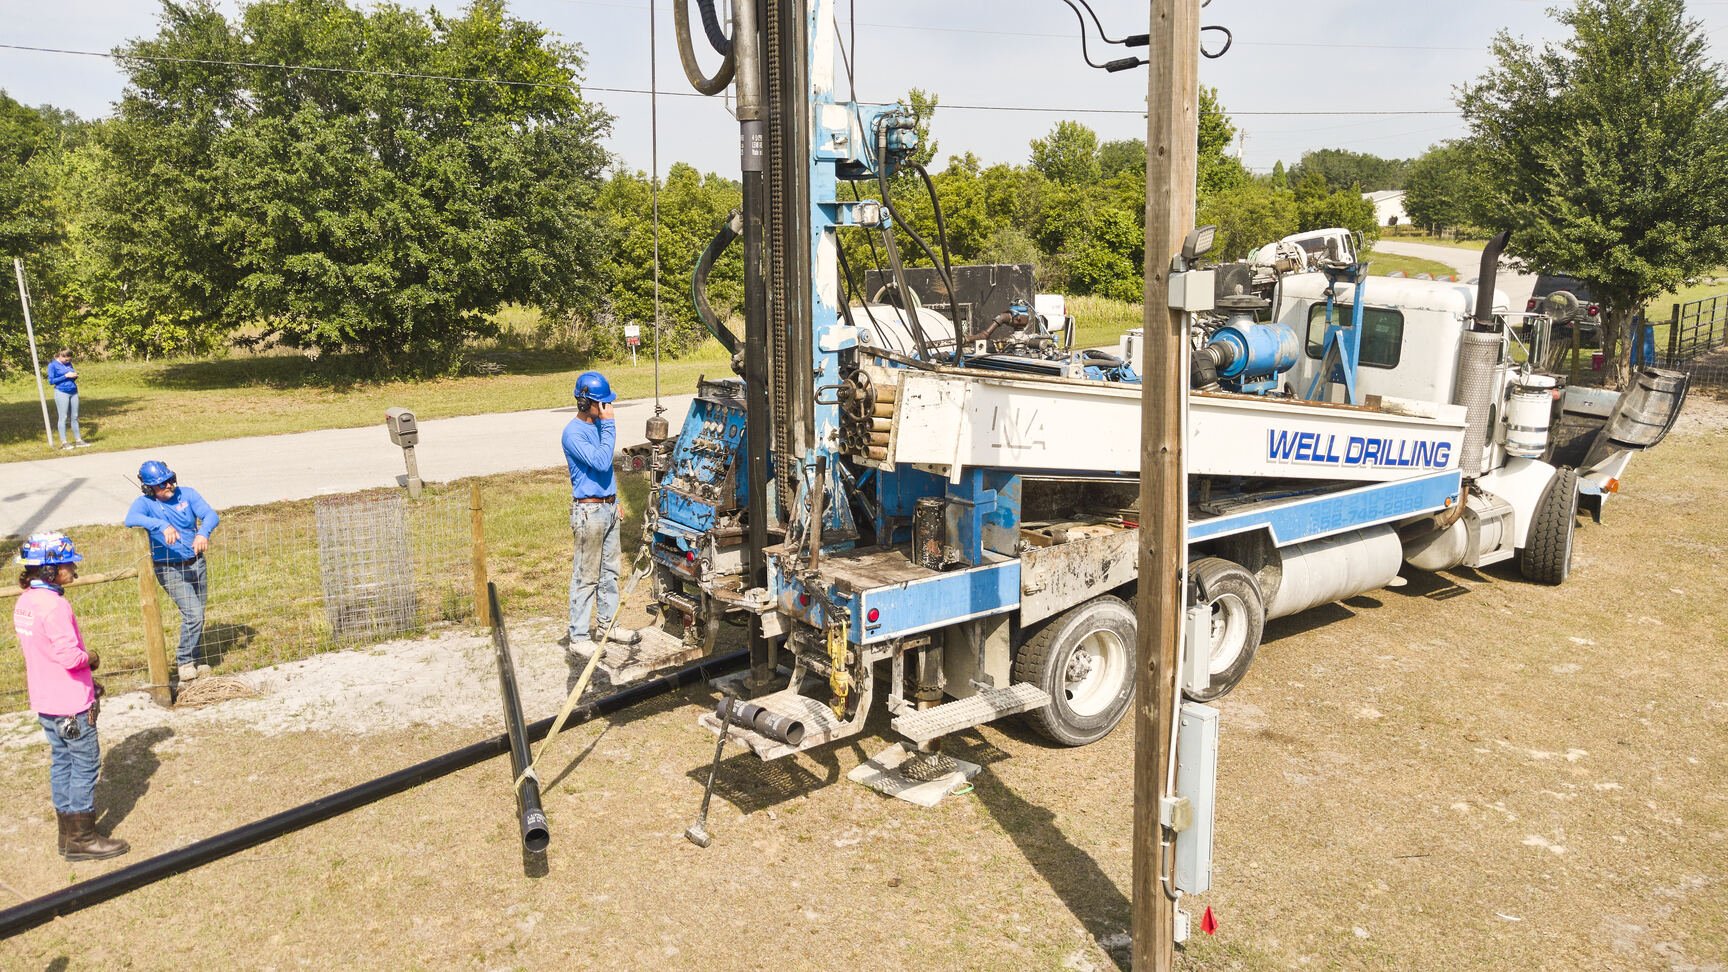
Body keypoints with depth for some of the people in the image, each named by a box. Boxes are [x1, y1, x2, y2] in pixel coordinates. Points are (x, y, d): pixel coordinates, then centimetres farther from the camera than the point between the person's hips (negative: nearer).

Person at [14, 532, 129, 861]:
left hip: (44, 702, 9)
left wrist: (82, 661, 8)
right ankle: (83, 839, 10)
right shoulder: (54, 605, -23)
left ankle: (68, 834, 26)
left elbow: (40, 648, 13)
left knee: (61, 761, 17)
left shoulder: (24, 602, 5)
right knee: (85, 764, 2)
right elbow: (70, 656, -27)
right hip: (71, 703, -9)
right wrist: (90, 657, -7)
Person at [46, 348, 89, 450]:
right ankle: (64, 442, -1)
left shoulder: (68, 363, 11)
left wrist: (75, 375, -3)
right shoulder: (53, 365, -4)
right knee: (63, 417, -3)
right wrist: (66, 376, -15)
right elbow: (51, 381, -8)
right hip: (61, 393, -5)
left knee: (74, 417, 7)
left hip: (73, 392, 5)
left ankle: (78, 440, 10)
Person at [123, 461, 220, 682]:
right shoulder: (144, 503, -10)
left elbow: (210, 515, -15)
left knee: (198, 616, 14)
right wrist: (163, 526, -44)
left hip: (196, 563, 4)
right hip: (170, 569, -4)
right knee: (194, 614, -15)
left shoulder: (187, 494, -2)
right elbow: (131, 519, -31)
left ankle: (193, 658, 33)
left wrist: (203, 533, -35)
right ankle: (185, 662, 3)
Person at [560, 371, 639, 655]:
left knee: (610, 571, 16)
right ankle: (577, 636, 6)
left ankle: (607, 623, 29)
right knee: (586, 577, -2)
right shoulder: (573, 433, -18)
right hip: (589, 511, -8)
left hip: (608, 506, 9)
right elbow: (601, 462, -28)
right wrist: (608, 424, -24)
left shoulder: (598, 424, 9)